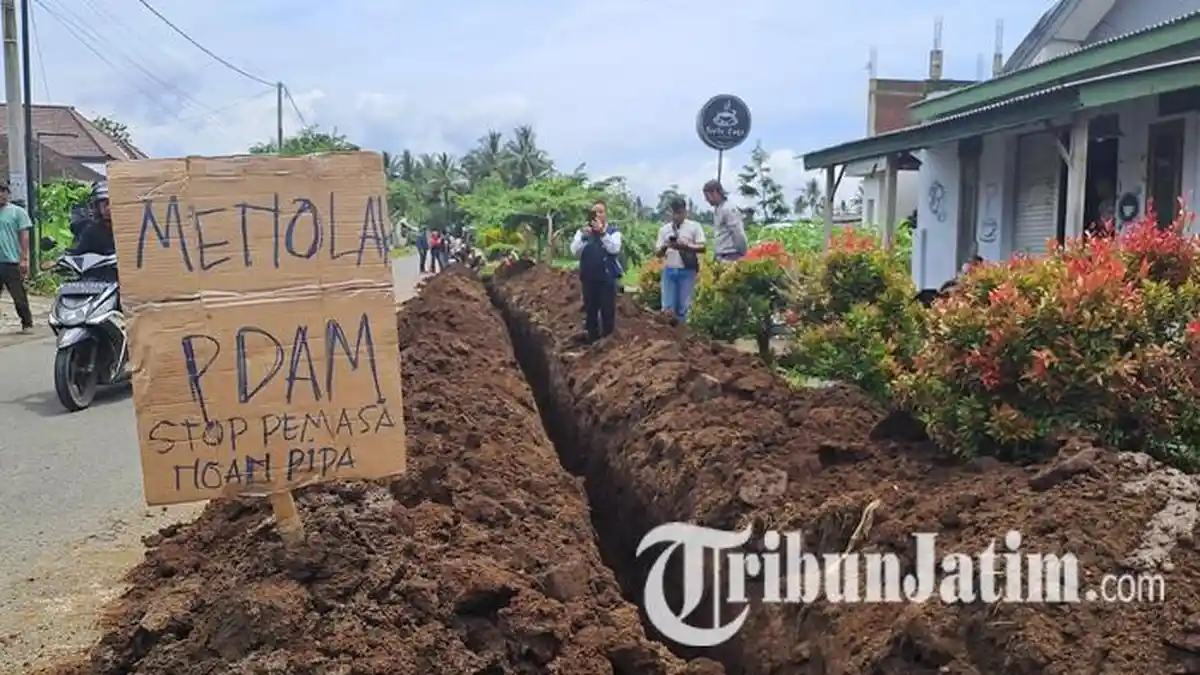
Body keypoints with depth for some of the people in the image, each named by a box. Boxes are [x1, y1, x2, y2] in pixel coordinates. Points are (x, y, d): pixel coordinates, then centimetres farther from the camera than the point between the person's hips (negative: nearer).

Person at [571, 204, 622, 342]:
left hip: (607, 277, -2)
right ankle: (592, 339, 20)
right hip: (588, 278, 2)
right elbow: (574, 251, -4)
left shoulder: (613, 232, 3)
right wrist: (583, 235, -18)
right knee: (590, 310, 9)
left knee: (608, 310, -2)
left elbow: (615, 249, -15)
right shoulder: (582, 231, 8)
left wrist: (602, 232, -20)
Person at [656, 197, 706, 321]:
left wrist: (685, 246, -20)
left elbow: (702, 248, -5)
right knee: (668, 306, -2)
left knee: (683, 306, -1)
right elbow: (659, 254, 9)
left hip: (687, 271, -2)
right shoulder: (664, 229, 11)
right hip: (669, 271, 2)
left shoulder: (694, 226, 3)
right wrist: (665, 247, -14)